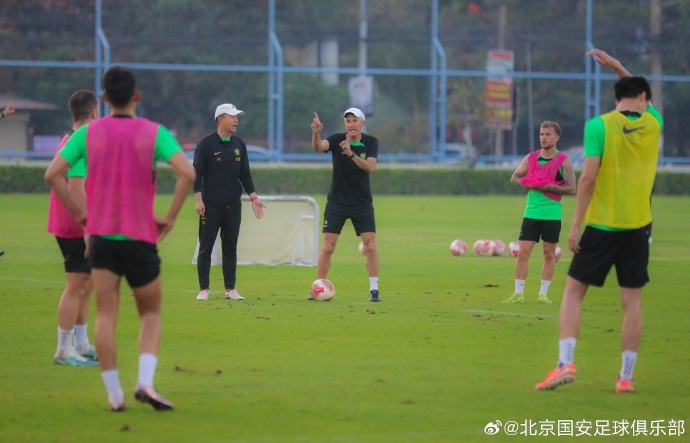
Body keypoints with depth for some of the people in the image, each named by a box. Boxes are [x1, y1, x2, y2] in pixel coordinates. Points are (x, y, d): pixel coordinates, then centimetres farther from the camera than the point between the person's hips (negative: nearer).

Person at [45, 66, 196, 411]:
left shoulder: (88, 133, 2)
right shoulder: (154, 133, -3)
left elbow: (53, 173, -4)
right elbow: (187, 173, -16)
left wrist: (77, 213, 5)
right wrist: (170, 217, -6)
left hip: (101, 236, 1)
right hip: (141, 237, -1)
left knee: (105, 316, 3)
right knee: (150, 314, 12)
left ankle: (114, 394, -2)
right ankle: (145, 382, -8)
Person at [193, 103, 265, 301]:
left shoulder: (239, 144, 10)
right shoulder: (206, 144, -6)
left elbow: (245, 174, 15)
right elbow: (197, 172, -7)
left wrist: (253, 197, 8)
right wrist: (198, 199, -14)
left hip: (233, 205, 4)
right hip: (210, 205, -4)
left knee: (230, 249, 6)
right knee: (205, 248, -2)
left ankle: (230, 289, 11)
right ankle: (204, 290, 2)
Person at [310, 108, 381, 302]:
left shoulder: (371, 142, -4)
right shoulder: (337, 140, -8)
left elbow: (370, 167, -19)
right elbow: (318, 147, -27)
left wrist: (351, 153, -33)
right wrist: (316, 133, -49)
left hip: (362, 202, 1)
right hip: (337, 202, -1)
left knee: (370, 246, -6)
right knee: (327, 247, -3)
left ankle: (374, 289, 3)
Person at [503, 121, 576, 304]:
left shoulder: (563, 161, -3)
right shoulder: (531, 157, 9)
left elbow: (571, 188, -9)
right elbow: (514, 177, 16)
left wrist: (547, 186, -17)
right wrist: (527, 183, -5)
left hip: (552, 214, -3)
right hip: (531, 212, 3)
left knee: (549, 254, 4)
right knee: (523, 252, -3)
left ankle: (543, 293, 11)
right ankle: (518, 293, 1)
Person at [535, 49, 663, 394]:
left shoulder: (599, 125, -7)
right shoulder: (652, 123, 4)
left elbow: (588, 177, -13)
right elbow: (642, 99, 29)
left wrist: (575, 225, -9)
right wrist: (616, 67, 27)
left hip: (601, 225, -2)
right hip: (637, 225, 3)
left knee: (573, 291, 6)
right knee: (632, 301, 7)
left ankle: (565, 363, -8)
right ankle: (626, 376, 5)